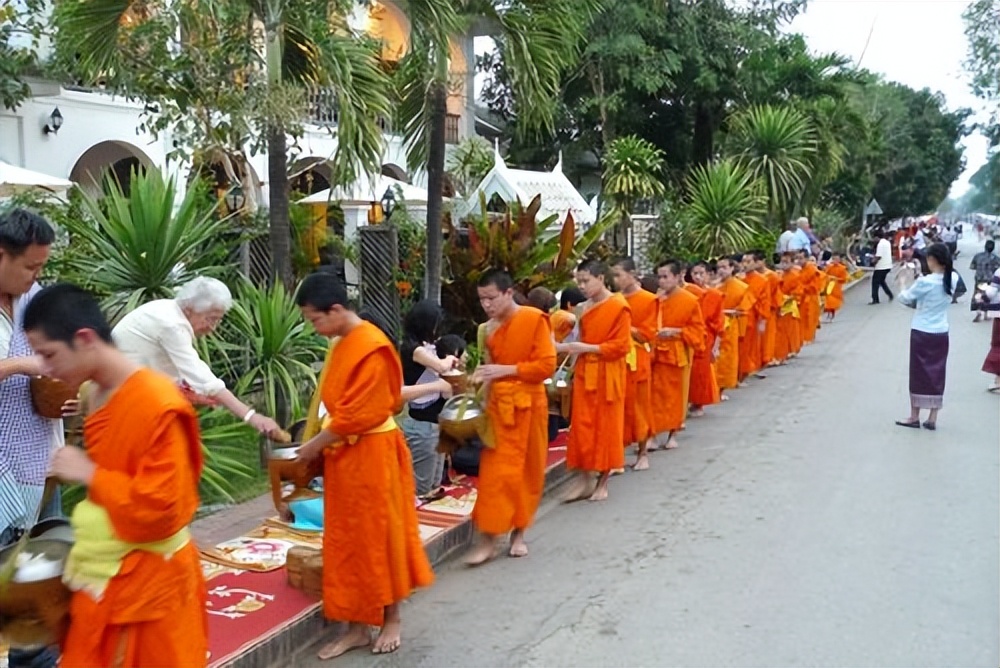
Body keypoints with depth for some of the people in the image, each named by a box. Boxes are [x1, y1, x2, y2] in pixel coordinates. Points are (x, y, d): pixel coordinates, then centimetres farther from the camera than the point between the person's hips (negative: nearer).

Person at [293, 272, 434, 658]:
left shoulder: (372, 347, -19)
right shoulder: (341, 344, 8)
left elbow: (357, 414, -20)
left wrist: (315, 445, -11)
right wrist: (317, 443, 3)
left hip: (371, 454, -9)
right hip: (344, 453, 9)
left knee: (379, 536, 6)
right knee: (347, 540, 12)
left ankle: (391, 620, 23)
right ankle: (357, 626, 22)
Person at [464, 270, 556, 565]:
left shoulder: (535, 319, -10)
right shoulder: (489, 328, 6)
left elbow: (547, 365, -14)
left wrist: (505, 370, -19)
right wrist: (482, 376, -2)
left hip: (527, 403, -3)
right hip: (498, 404, 3)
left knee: (527, 470, 8)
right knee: (496, 470, -1)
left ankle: (519, 533, 23)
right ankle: (489, 538, 3)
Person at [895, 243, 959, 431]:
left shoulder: (924, 282, -19)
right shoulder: (953, 279, -2)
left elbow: (904, 298, -7)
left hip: (921, 333, -5)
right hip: (941, 334, 5)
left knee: (919, 374, 5)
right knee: (937, 374, 9)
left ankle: (914, 417, 14)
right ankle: (932, 419, 14)